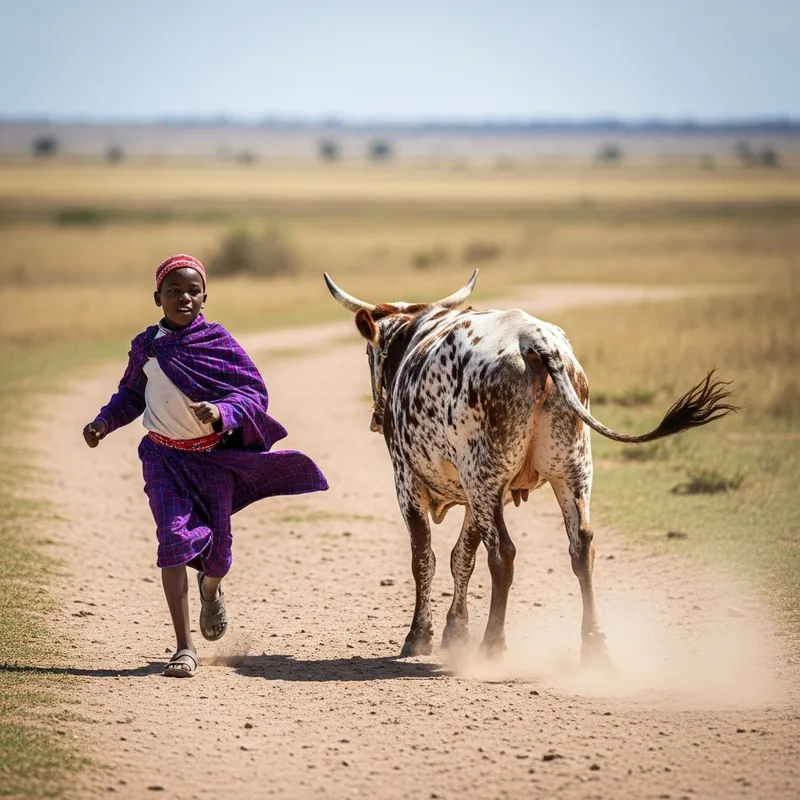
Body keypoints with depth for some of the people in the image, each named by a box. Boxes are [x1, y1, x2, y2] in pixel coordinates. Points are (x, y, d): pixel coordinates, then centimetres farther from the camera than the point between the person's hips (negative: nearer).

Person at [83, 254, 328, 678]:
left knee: (218, 546, 7)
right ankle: (184, 647, -17)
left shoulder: (218, 341, -10)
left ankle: (210, 591, 49)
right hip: (164, 456, 0)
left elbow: (255, 391, -13)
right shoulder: (146, 346, -2)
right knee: (175, 537, -18)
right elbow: (131, 394, 15)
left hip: (214, 455, 0)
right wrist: (105, 421, -1)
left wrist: (221, 412, -30)